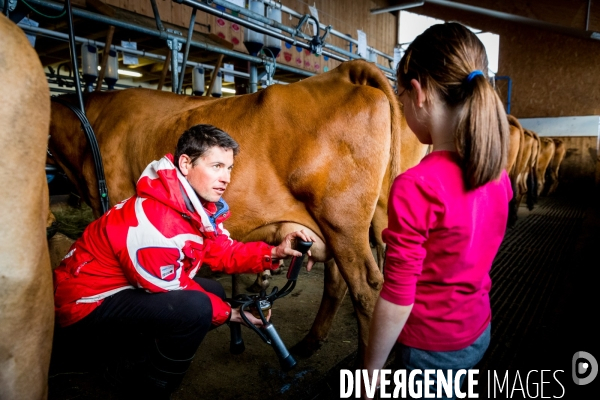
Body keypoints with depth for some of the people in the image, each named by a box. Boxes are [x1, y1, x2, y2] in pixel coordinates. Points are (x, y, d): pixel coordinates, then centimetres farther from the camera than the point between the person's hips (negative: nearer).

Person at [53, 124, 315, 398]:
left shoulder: (197, 205, -4)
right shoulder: (154, 222, -32)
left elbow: (221, 252, 2)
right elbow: (173, 291, -22)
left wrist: (273, 253, -13)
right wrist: (231, 314, -11)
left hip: (124, 288, 10)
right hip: (87, 303, -9)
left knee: (214, 291, 11)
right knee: (195, 307, -30)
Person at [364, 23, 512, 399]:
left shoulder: (415, 187, -28)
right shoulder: (498, 174, -5)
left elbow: (397, 300, -22)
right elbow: (474, 255, 6)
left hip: (431, 345, -6)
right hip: (479, 332, 6)